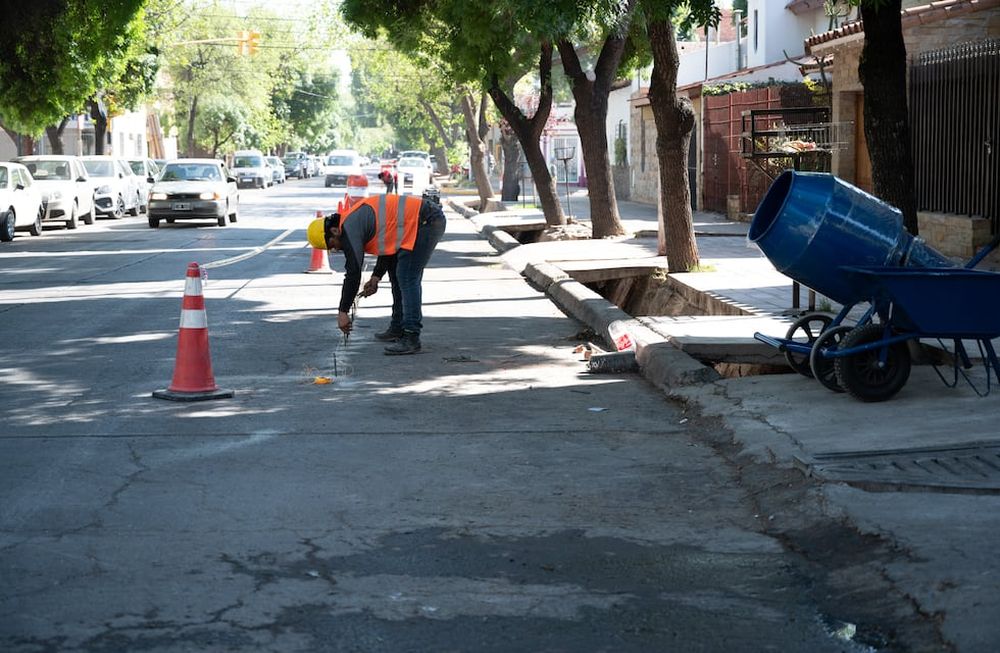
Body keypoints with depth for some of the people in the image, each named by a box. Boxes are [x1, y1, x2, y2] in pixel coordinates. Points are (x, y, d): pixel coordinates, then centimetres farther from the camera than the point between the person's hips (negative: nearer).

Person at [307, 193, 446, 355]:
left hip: (426, 222, -11)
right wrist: (376, 277, 17)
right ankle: (398, 329, 27)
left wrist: (343, 312, -9)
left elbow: (353, 273, -15)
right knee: (397, 274, 19)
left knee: (407, 279, -12)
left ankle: (411, 338, -12)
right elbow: (388, 243, 27)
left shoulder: (349, 228, -14)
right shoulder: (357, 219, 16)